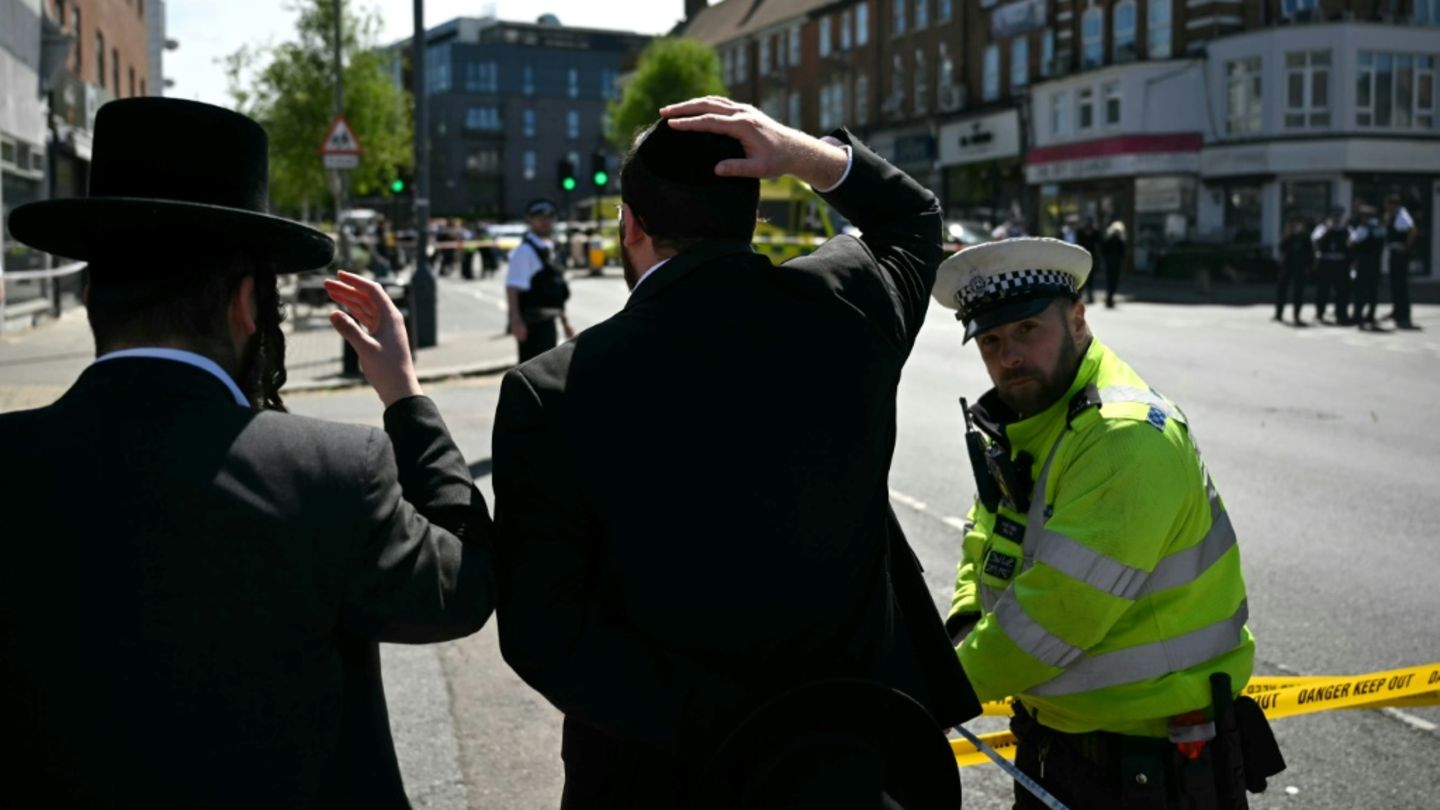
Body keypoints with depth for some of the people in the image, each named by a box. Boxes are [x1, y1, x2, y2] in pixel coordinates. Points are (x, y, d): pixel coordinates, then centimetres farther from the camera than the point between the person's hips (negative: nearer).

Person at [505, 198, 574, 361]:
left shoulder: (549, 249, 15)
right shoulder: (525, 250, -13)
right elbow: (512, 287, -21)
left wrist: (564, 321, 23)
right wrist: (516, 321, -28)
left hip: (547, 322, 9)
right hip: (532, 323, -9)